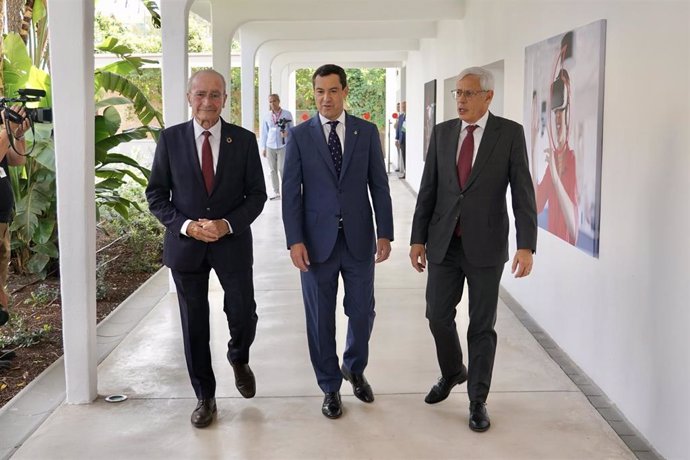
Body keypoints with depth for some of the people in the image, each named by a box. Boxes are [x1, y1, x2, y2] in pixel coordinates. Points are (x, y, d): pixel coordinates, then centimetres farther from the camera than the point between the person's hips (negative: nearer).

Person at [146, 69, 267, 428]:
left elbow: (256, 194, 1)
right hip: (185, 243, 0)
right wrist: (185, 225, -14)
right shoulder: (171, 138, -1)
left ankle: (239, 359, 37)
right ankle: (205, 397, 24)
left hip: (233, 242, 0)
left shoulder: (244, 140, -1)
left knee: (243, 315, 1)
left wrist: (228, 224, -15)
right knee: (194, 324, 8)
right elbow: (156, 194, 1)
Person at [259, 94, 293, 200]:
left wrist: (287, 133, -16)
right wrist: (263, 147, 11)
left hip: (283, 145, -3)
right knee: (273, 169, 6)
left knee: (282, 168, -9)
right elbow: (264, 132, 12)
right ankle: (276, 192, 14)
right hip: (270, 146, 3)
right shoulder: (267, 115, 7)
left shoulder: (287, 114, 0)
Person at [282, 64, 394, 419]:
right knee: (320, 318, 7)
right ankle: (330, 386, 24)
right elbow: (290, 191, -3)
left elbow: (379, 186, 4)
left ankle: (354, 369, 36)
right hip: (317, 240, -1)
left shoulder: (367, 132, 3)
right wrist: (295, 240, -10)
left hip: (359, 238, 1)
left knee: (362, 311, 9)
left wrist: (385, 233, -2)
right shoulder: (300, 135, 0)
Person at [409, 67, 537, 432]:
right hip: (444, 242, 3)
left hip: (486, 245, -3)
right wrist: (418, 238, 3)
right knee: (438, 315, 8)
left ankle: (477, 399, 20)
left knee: (482, 325, 6)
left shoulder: (510, 133, -5)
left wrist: (526, 245, -17)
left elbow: (523, 192, -9)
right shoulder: (442, 132, 5)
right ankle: (452, 373, 36)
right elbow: (427, 189, 6)